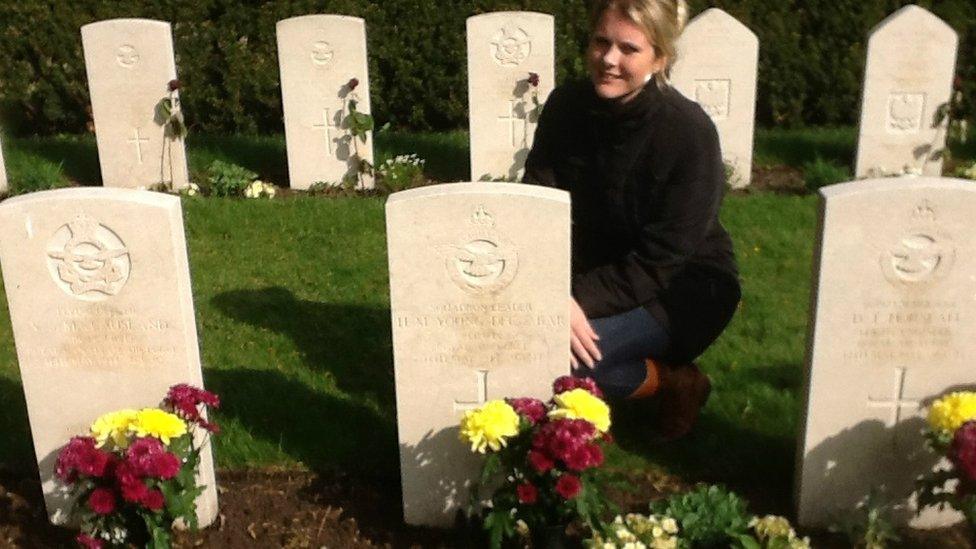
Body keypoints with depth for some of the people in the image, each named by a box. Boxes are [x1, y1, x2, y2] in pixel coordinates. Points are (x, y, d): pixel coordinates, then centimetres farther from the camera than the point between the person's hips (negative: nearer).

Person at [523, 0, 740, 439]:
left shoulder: (690, 132, -23)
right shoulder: (566, 106, -9)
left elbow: (657, 265, -22)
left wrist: (574, 299, -32)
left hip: (682, 290, -6)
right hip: (597, 270, 6)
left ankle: (672, 382, -3)